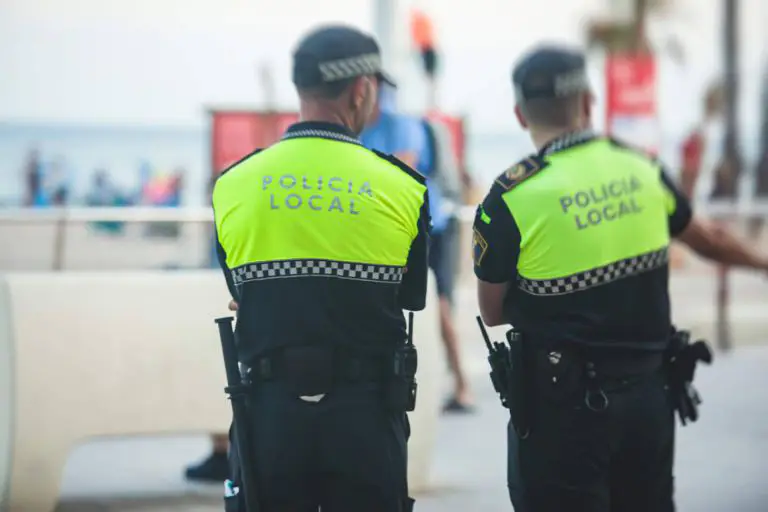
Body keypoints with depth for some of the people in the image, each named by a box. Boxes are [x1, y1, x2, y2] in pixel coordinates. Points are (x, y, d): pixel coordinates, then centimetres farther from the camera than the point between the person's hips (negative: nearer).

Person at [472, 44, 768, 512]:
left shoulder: (512, 197, -14)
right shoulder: (643, 171, 1)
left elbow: (493, 313, -5)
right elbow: (709, 240, 19)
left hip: (562, 406, -5)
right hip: (649, 395, 5)